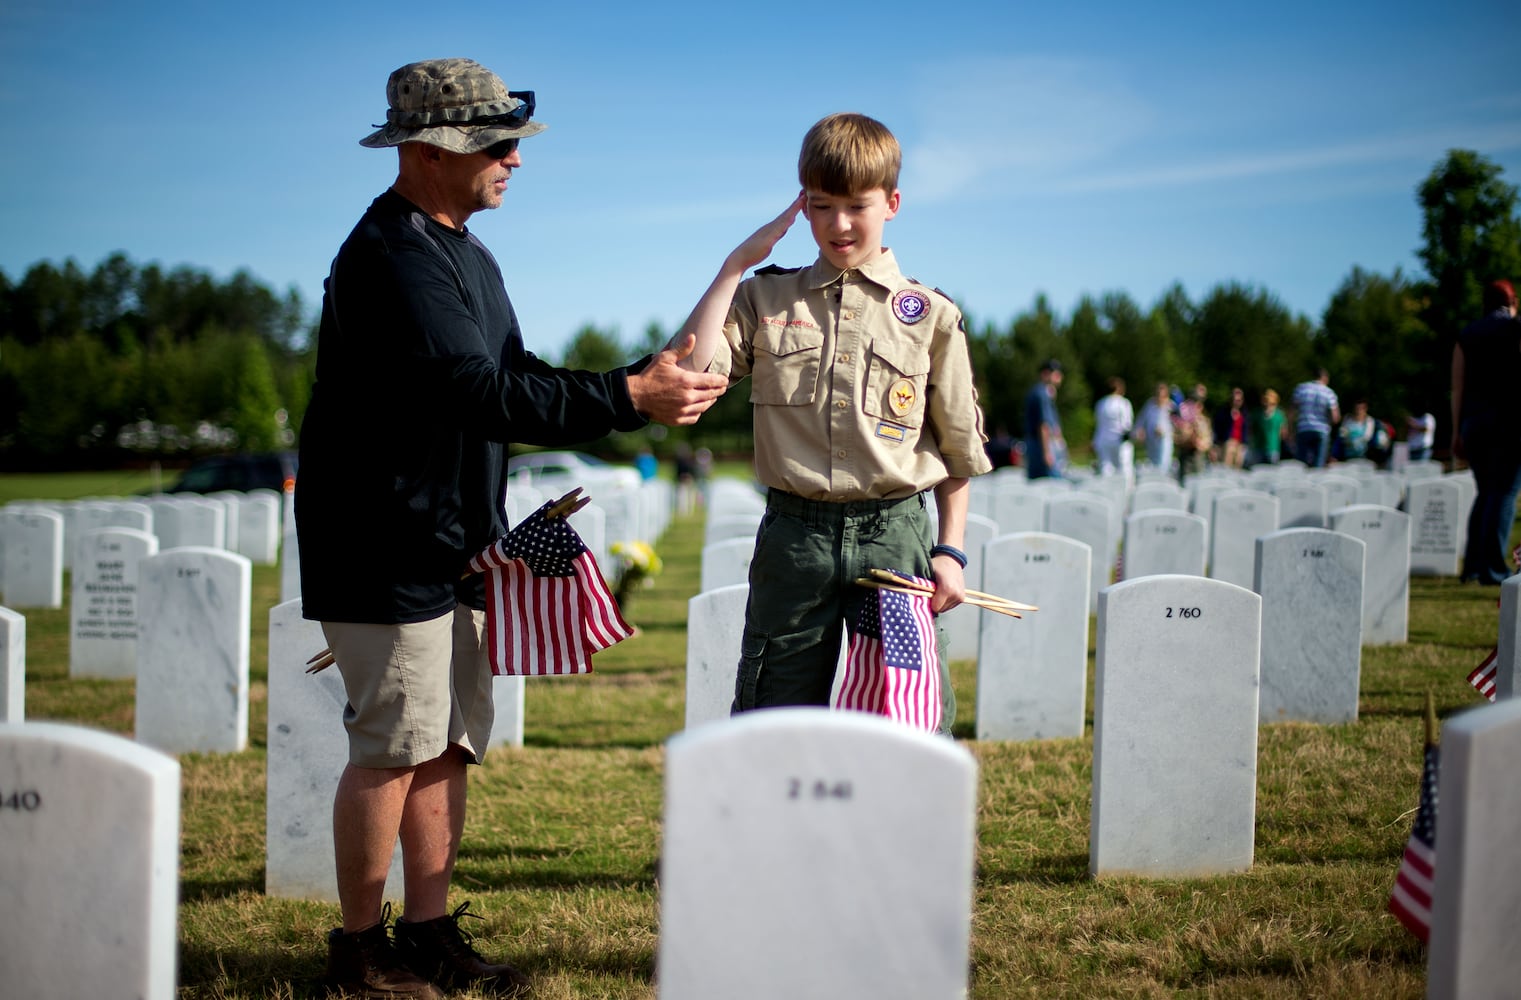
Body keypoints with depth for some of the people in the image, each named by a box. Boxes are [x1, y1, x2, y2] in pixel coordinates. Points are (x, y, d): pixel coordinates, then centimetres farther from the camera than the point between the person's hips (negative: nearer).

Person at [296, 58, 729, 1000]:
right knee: (394, 749, -3)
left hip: (455, 550, 10)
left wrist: (645, 383, 2)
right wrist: (630, 397, -30)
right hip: (389, 555, -9)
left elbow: (512, 380, 16)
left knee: (449, 745, 11)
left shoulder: (463, 253, 15)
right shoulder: (390, 258, -19)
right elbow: (483, 394, -28)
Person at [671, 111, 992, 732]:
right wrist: (735, 266, -2)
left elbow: (958, 449, 10)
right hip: (793, 539, 1)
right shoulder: (766, 299, 9)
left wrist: (950, 549, 2)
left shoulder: (930, 315, 6)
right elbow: (690, 373, -8)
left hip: (896, 538, -1)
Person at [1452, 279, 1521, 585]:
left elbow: (1457, 387, 8)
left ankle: (1472, 563, 8)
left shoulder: (1466, 335, 11)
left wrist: (1456, 431, 10)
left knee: (1485, 492, 14)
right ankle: (1492, 568, -10)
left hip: (1472, 422, 5)